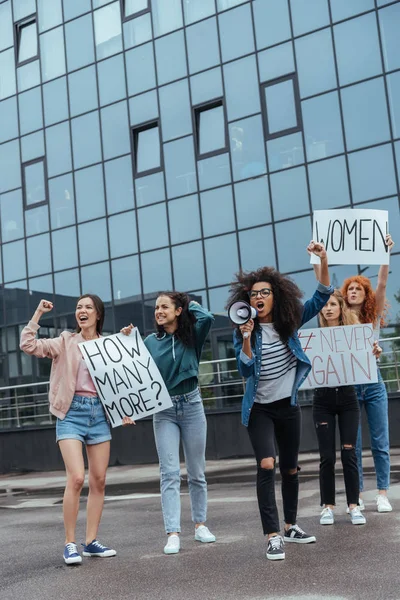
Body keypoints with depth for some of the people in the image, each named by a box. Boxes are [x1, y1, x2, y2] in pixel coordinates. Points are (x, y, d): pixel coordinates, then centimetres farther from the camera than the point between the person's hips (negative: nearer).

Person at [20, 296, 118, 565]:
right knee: (76, 478, -14)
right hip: (72, 412, -3)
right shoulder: (66, 342, 5)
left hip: (99, 412, 3)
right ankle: (70, 543, -1)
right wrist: (38, 313, -6)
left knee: (99, 480, 4)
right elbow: (28, 345, -5)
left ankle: (91, 541, 15)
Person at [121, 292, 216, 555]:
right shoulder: (151, 341, 3)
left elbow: (208, 318, -21)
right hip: (164, 410, 1)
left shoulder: (191, 336, -2)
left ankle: (200, 524, 24)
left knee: (197, 471, 10)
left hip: (191, 405, 0)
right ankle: (173, 534, -7)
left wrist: (190, 303, -4)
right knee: (170, 473, -6)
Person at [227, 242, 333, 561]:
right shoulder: (245, 331, -8)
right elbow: (246, 370, -15)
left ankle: (291, 526, 31)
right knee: (267, 465, -19)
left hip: (289, 405, 3)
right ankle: (273, 536, -15)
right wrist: (247, 338, -29)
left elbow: (321, 298, -7)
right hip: (259, 408, -3)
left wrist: (323, 262, -21)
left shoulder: (289, 322, -3)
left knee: (290, 468, 13)